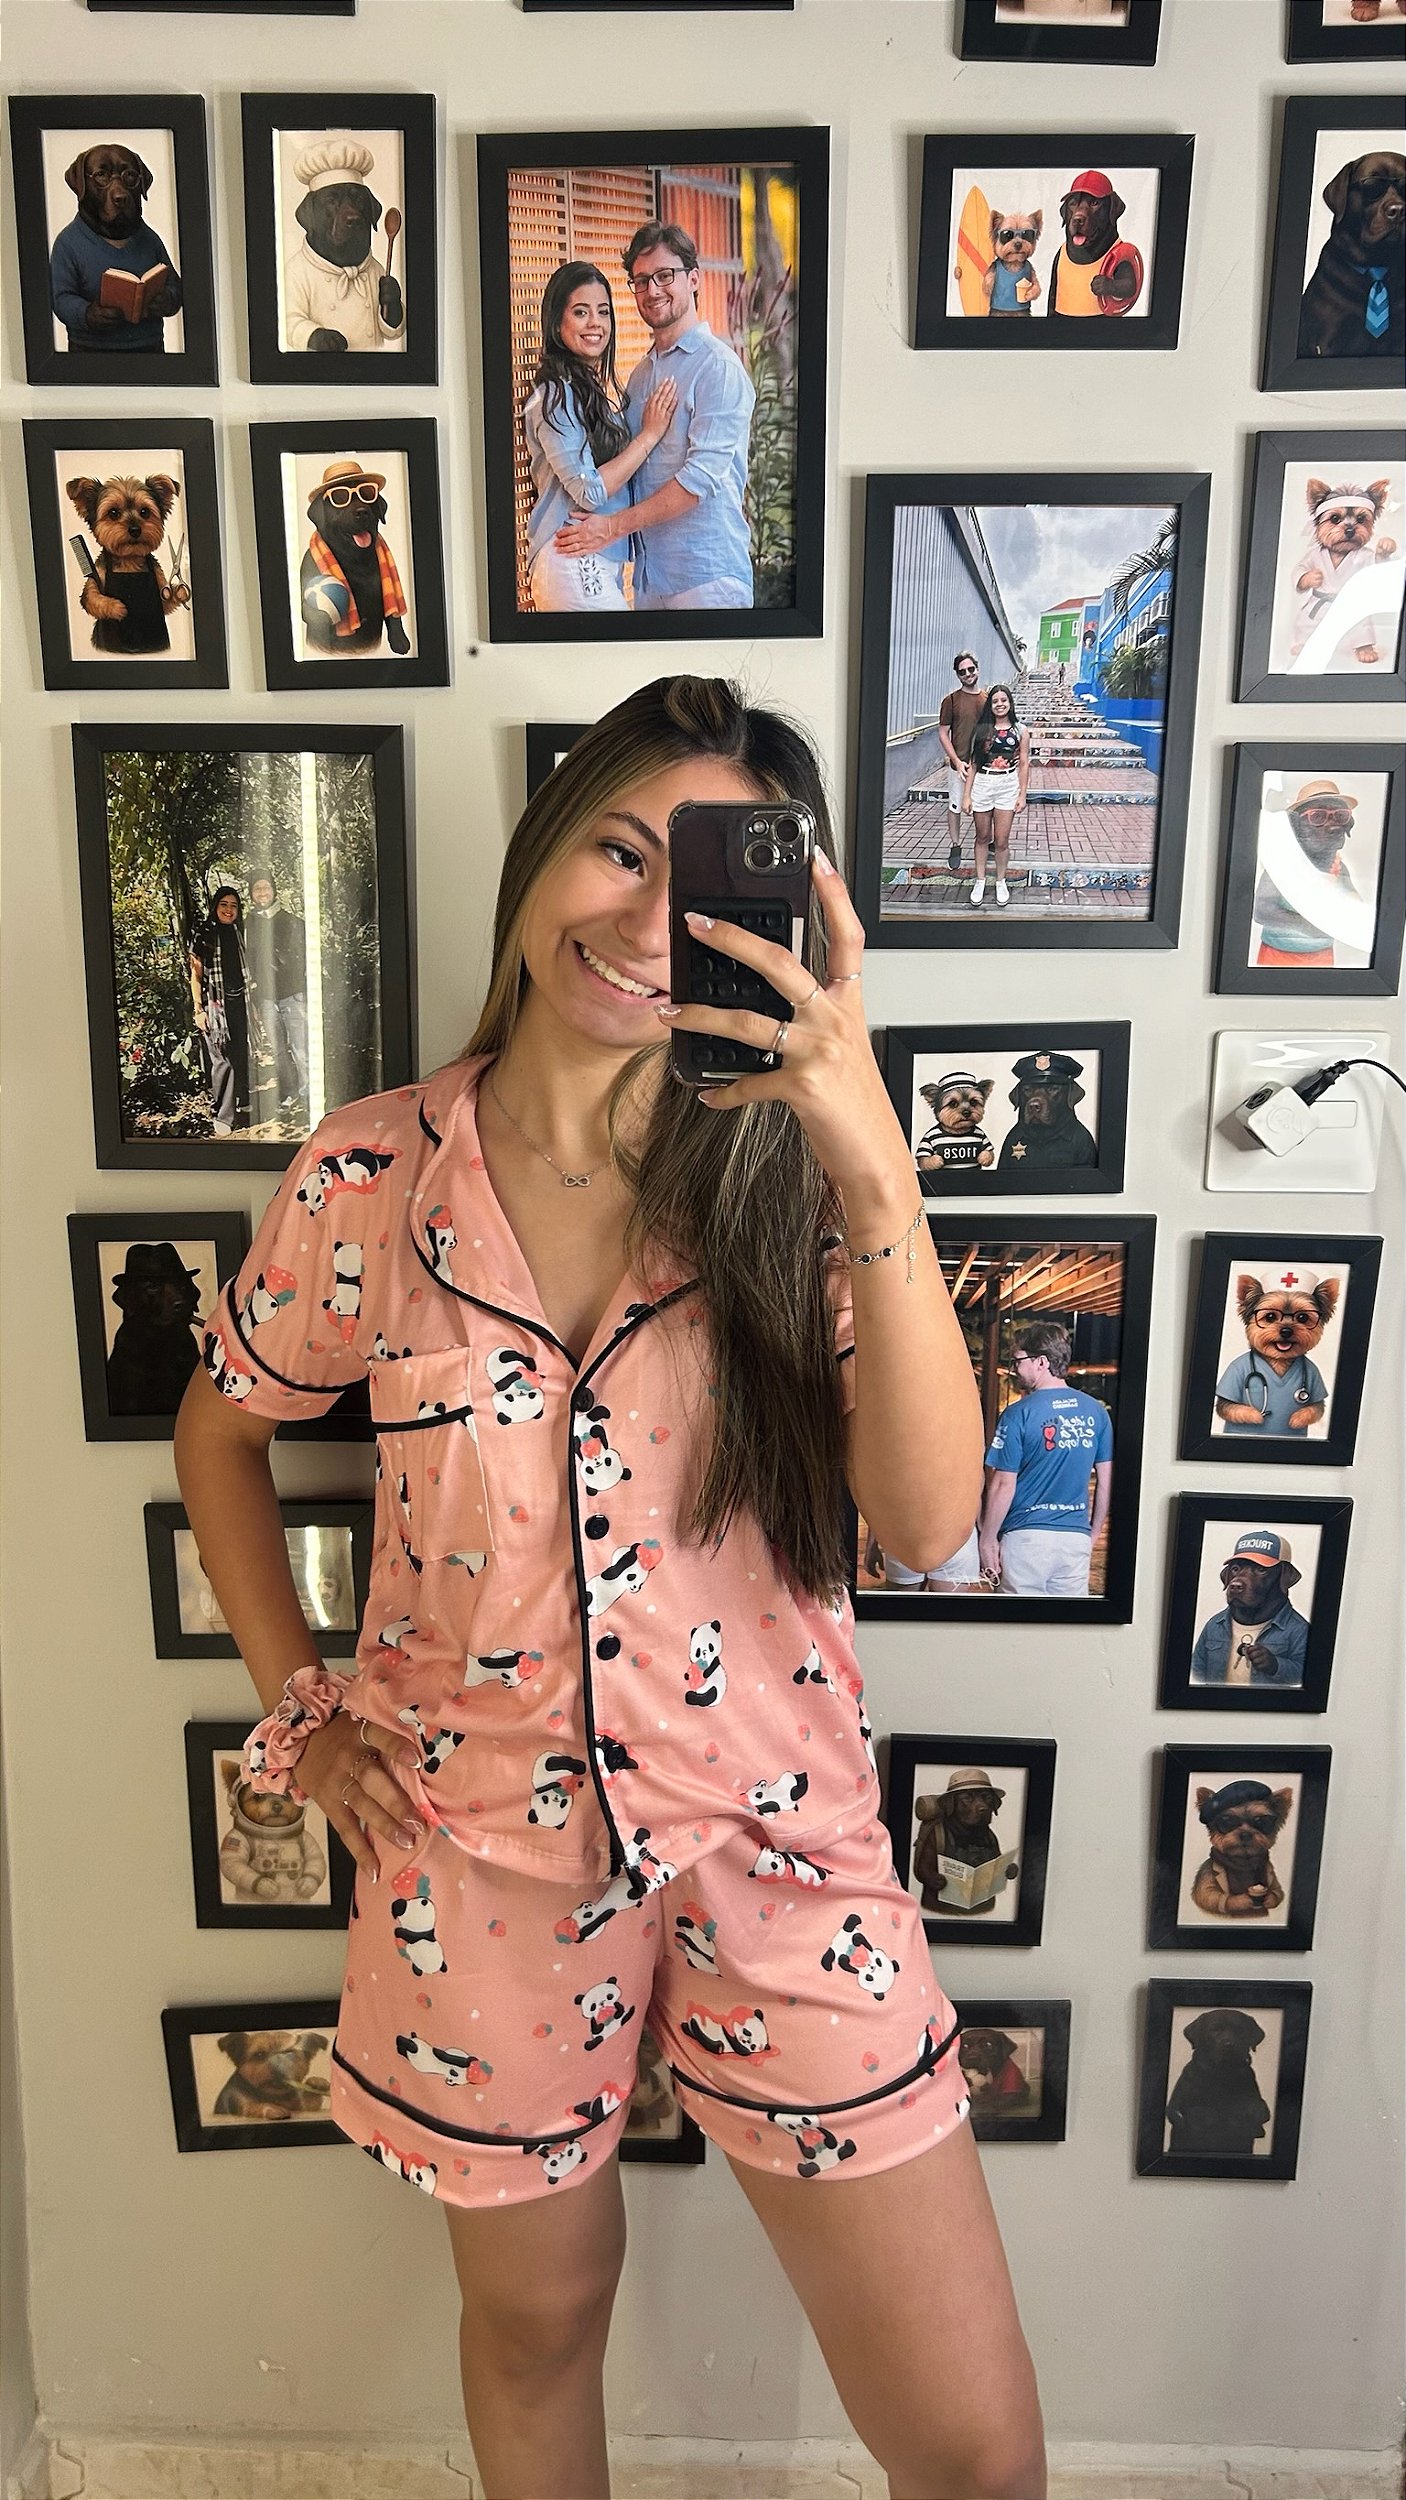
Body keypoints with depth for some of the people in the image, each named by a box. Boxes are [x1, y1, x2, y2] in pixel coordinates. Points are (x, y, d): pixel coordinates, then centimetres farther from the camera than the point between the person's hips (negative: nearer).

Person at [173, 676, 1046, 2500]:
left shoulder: (787, 1177, -8)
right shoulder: (370, 1178, -8)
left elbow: (928, 1516, -20)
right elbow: (222, 1430, 9)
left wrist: (874, 1158, -29)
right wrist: (298, 1705, 3)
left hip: (776, 1839, 0)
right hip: (482, 1848, 1)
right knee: (536, 2315, 26)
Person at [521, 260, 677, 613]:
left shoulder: (595, 390, 18)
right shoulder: (555, 395, -10)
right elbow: (590, 491, -16)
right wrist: (650, 435, -10)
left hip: (602, 564, 9)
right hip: (573, 566, -9)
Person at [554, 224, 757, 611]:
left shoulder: (719, 366, -7)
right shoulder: (640, 374, 18)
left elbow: (703, 474, -17)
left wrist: (615, 526, -18)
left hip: (708, 576, -7)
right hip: (649, 573, 7)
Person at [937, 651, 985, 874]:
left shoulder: (988, 698, 5)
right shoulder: (951, 700, -4)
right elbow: (943, 733, -4)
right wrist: (957, 761, -12)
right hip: (960, 763, -2)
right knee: (955, 807, 5)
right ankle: (955, 847, 18)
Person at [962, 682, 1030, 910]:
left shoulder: (1020, 732, 2)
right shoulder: (981, 729, 2)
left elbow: (1024, 765, 4)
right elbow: (972, 762, 3)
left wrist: (1022, 795, 0)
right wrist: (966, 794, 0)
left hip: (1008, 786, -1)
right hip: (982, 784, 1)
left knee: (1001, 840, 1)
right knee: (983, 837, 11)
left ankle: (1001, 882, 19)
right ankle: (980, 881, 24)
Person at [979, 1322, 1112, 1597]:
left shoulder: (1018, 1414, -10)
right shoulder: (1096, 1412, 4)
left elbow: (1003, 1485, -10)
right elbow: (1107, 1482, 8)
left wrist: (987, 1541, -1)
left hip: (1026, 1536, -4)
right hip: (1077, 1538, 4)